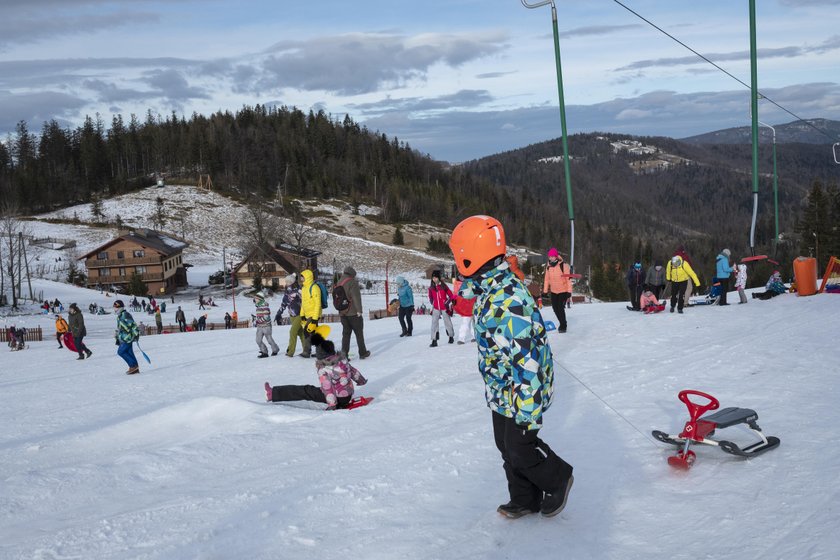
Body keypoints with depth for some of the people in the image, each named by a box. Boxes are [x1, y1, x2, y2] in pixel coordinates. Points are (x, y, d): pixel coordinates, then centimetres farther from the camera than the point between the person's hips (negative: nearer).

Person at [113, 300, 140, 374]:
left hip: (127, 338, -9)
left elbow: (133, 325, -18)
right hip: (123, 339, 9)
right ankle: (135, 368, 12)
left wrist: (136, 334, -21)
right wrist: (117, 338, 26)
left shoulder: (125, 315, -13)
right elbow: (118, 328, 27)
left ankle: (133, 365, -7)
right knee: (129, 353, 8)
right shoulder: (119, 317, 18)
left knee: (121, 352, -11)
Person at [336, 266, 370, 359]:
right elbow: (356, 297, -19)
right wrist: (359, 310, -18)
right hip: (353, 312, -6)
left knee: (346, 333, 10)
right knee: (359, 333, 5)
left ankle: (344, 353, 2)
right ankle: (363, 353, 11)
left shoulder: (339, 283, 13)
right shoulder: (352, 282, -11)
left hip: (342, 313, 6)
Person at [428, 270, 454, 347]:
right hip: (436, 308, 2)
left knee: (447, 322, 9)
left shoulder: (443, 286, -5)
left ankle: (451, 336, 30)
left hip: (444, 308, -2)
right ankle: (434, 340, -7)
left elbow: (451, 295, 0)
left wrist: (448, 302, -11)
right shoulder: (431, 288, 3)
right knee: (434, 323, -7)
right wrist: (432, 303, 6)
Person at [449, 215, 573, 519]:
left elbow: (525, 359, -29)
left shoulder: (506, 299, -30)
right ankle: (525, 500, 34)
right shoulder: (489, 290, 2)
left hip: (521, 392, -9)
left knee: (520, 447, 6)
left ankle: (558, 480, 30)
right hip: (501, 391, 9)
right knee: (507, 445, 18)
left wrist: (527, 408, -26)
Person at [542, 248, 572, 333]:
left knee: (560, 308, -13)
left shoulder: (563, 266, -17)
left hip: (563, 291, -5)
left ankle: (563, 326, 2)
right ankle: (562, 323, 30)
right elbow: (547, 279, 7)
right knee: (555, 308, 9)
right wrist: (545, 290, 7)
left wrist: (569, 291, -17)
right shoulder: (548, 267, -1)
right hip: (553, 291, 5)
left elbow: (568, 279, -15)